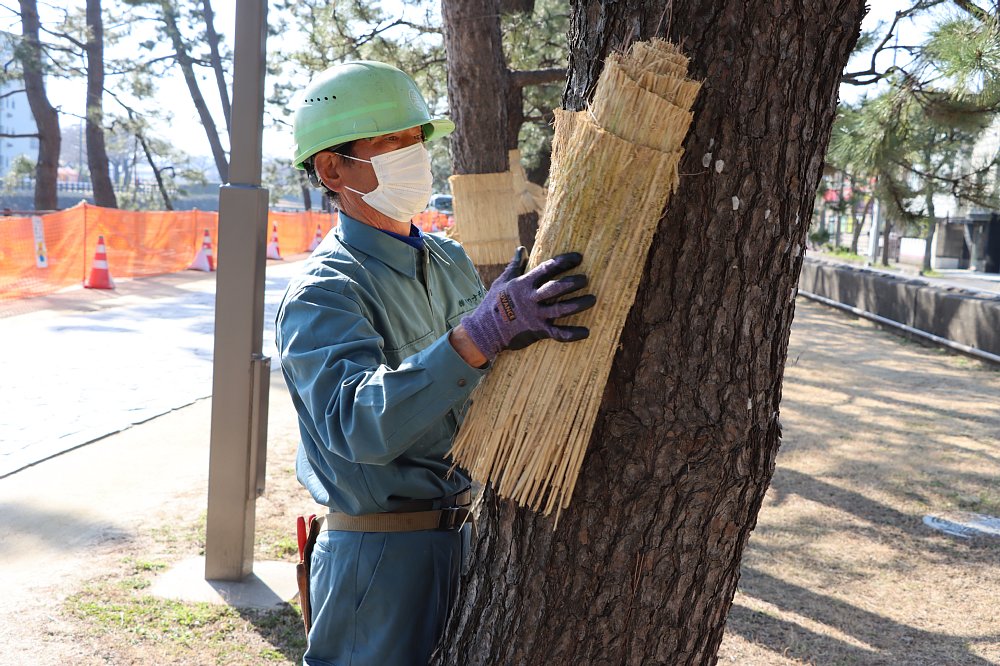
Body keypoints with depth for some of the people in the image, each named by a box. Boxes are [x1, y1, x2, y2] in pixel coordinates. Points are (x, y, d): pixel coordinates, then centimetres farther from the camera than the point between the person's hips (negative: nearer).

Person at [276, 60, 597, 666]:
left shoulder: (452, 261, 6)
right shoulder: (321, 294, -18)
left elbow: (486, 388, 17)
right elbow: (360, 424, -35)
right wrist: (484, 333, -44)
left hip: (465, 531, 7)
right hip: (379, 554, -7)